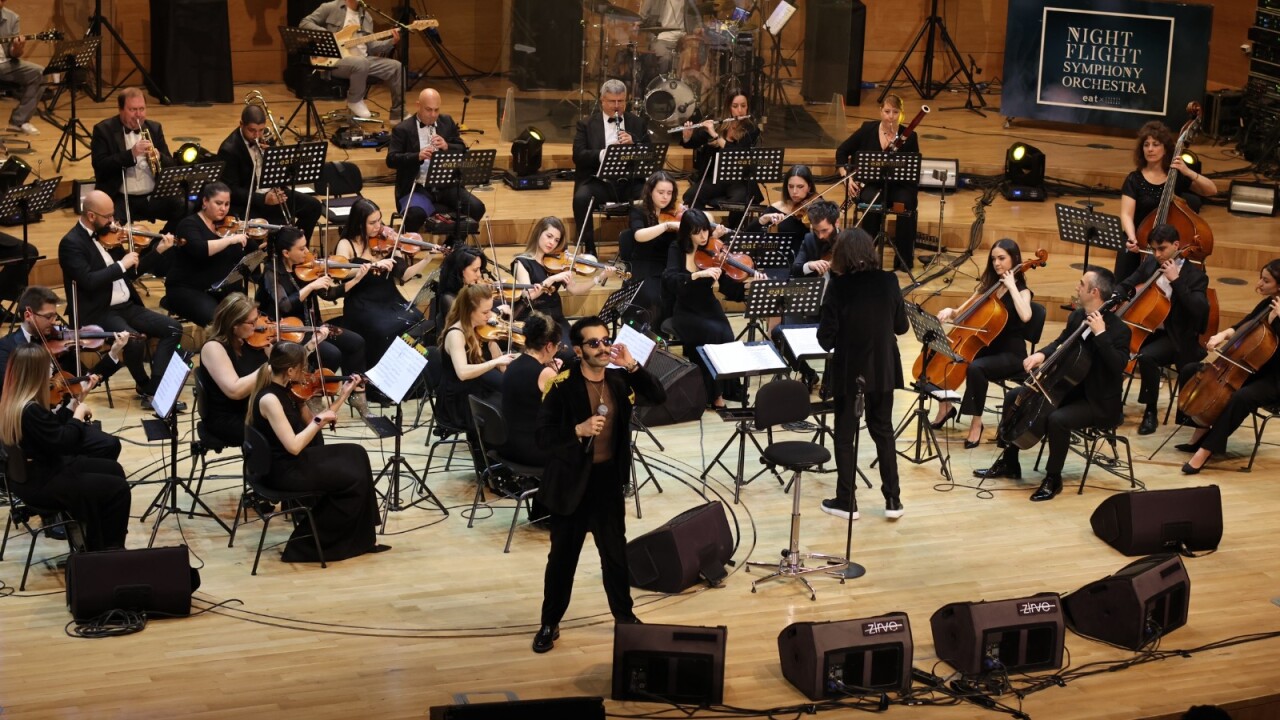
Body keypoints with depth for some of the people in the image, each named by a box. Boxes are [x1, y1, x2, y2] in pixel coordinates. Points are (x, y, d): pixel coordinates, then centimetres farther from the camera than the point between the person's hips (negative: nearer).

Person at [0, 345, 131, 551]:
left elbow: (52, 429, 11)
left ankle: (98, 545, 28)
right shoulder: (30, 410, -30)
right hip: (38, 483, -11)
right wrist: (78, 414, -12)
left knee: (113, 469, 18)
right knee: (118, 489, -9)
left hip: (35, 470, 11)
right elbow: (63, 441, -26)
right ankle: (110, 551, 10)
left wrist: (71, 409, 3)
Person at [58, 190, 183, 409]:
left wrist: (158, 251, 9)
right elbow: (89, 281, -25)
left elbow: (131, 272, 19)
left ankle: (155, 388, -11)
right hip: (97, 314, -8)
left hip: (126, 306, 8)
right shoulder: (71, 243, -11)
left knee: (173, 328, -8)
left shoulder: (107, 235, 12)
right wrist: (121, 265, -19)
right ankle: (146, 387, -6)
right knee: (134, 340, -33)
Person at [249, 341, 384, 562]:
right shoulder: (269, 399, -24)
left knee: (356, 455, 6)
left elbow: (311, 424, 10)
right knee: (353, 479, -7)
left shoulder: (288, 390, 4)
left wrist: (343, 394, 7)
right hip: (281, 470, -9)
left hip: (294, 461, 9)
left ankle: (361, 538, 8)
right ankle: (309, 542, 7)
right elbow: (294, 446, -28)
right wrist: (319, 420, -18)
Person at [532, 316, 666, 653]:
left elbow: (659, 397, -9)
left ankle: (624, 614, 32)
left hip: (608, 479, 4)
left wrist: (632, 366, -19)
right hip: (571, 481, -4)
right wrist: (578, 430, -31)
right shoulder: (563, 386, -14)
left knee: (616, 553, 15)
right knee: (563, 556, 8)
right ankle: (549, 623, 21)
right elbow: (543, 435, -16)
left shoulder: (619, 380, 0)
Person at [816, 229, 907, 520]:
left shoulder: (838, 286, -16)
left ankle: (847, 501, 14)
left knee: (845, 434, 10)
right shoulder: (888, 282, -7)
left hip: (849, 370, -3)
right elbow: (901, 326, 3)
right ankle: (893, 500, 16)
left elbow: (826, 337, -15)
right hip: (882, 368, 3)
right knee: (883, 431, 16)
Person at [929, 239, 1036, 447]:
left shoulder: (1021, 290, -8)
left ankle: (976, 422, -24)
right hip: (985, 347, 7)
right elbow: (964, 311, 10)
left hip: (1010, 354, -7)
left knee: (975, 368, -35)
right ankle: (945, 406, 7)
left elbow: (1025, 316, -30)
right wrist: (951, 311, -12)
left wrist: (1011, 286, -23)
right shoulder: (988, 286, 10)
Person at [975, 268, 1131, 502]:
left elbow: (1118, 366, -33)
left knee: (1057, 419, -35)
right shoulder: (1077, 316, 2)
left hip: (1099, 402, -9)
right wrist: (1042, 354, -2)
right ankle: (1009, 462, 18)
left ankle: (1053, 478, -12)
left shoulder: (1118, 329, -21)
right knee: (1014, 397, 6)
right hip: (1070, 387, 9)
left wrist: (1100, 333, -34)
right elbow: (1061, 343, 19)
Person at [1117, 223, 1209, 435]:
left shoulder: (1194, 274, -10)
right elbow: (1125, 287, 17)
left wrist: (1176, 281, -28)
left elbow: (1199, 309, -24)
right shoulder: (1149, 265, 7)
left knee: (1146, 356, -34)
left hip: (1174, 338, -6)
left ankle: (1150, 412, -15)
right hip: (1144, 329, 6)